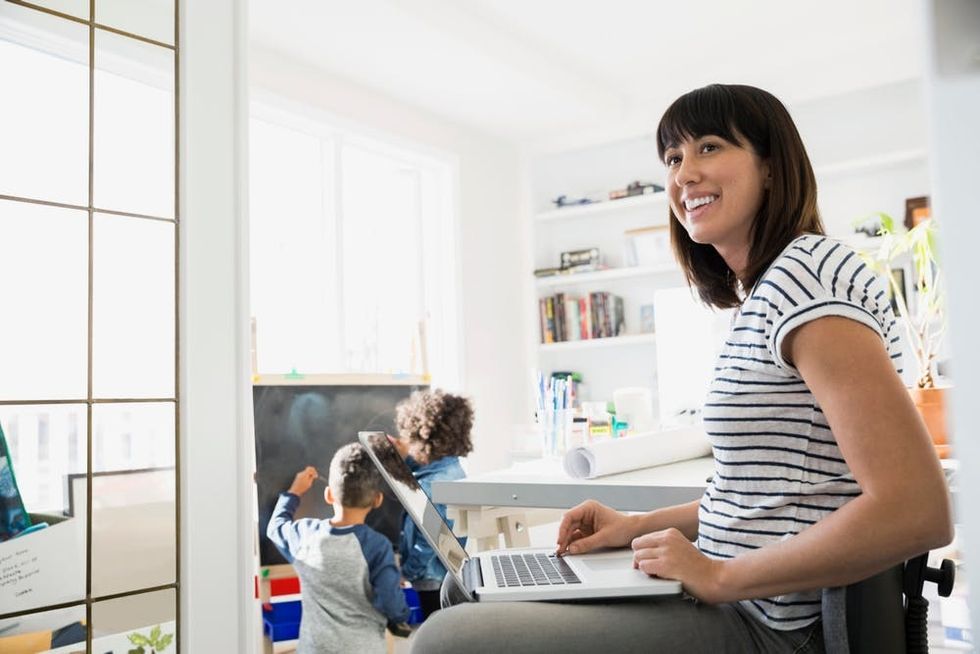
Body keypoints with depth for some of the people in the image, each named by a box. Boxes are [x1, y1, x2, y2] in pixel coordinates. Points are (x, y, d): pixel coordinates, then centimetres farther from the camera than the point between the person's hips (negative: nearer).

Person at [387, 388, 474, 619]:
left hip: (433, 583, -9)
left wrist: (404, 574, -10)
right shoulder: (453, 469, 0)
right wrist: (407, 459, 13)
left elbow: (427, 546, -24)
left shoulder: (430, 487, -27)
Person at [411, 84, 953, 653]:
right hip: (735, 600, 10)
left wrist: (720, 577, -18)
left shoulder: (806, 271, -17)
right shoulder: (760, 295, 13)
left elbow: (918, 512, -24)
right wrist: (640, 526, 8)